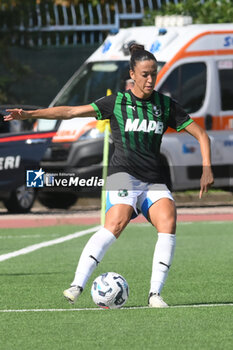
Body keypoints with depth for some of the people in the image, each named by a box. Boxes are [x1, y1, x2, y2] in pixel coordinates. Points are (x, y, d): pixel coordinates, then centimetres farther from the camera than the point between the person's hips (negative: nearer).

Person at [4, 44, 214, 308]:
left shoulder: (165, 105, 13)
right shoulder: (116, 102, 7)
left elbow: (200, 134, 18)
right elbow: (72, 111, 2)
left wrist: (207, 169, 4)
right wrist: (30, 114, -6)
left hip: (154, 180, 3)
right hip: (124, 175, -3)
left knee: (168, 221, -24)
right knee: (117, 222, -29)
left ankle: (155, 293, -19)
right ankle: (77, 286, -33)